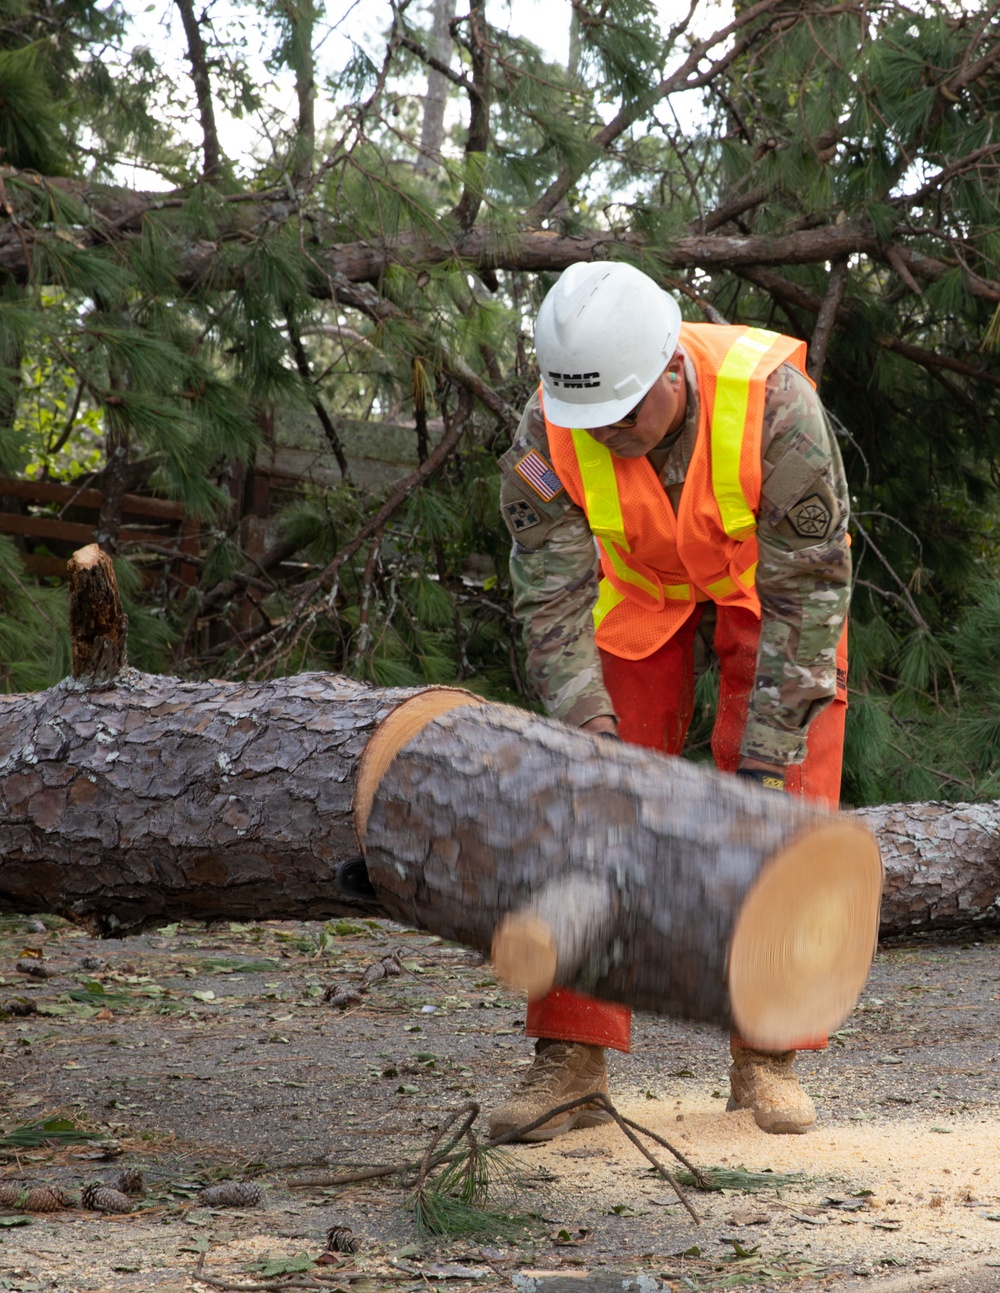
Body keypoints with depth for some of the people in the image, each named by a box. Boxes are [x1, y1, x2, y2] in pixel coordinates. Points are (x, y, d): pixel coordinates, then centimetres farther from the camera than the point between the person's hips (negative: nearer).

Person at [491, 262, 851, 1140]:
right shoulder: (550, 437, -30)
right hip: (639, 590, 2)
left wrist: (767, 753, -33)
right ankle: (571, 1064, -6)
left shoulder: (774, 406, -38)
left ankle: (766, 1058, -4)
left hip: (773, 577, -2)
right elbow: (552, 602, -25)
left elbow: (808, 594, -31)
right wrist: (590, 731, -38)